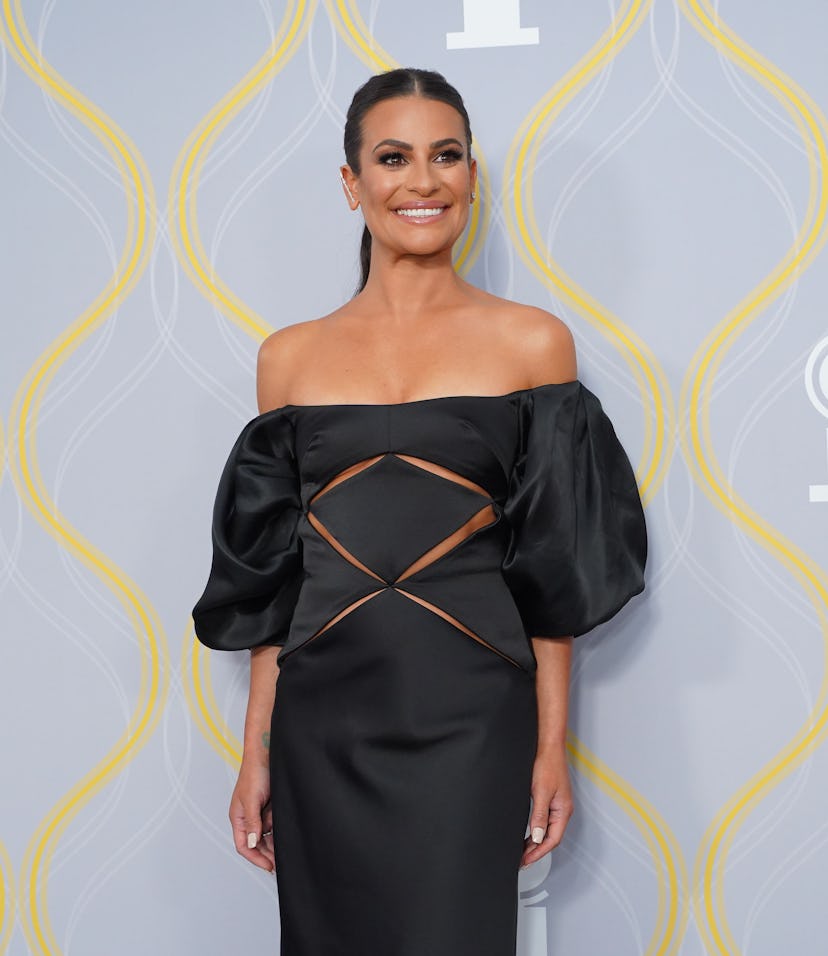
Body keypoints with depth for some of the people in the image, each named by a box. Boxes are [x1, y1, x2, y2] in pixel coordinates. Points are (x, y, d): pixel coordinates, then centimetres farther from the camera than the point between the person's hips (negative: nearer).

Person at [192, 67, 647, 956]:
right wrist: (256, 751, 6)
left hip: (471, 716, -2)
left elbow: (552, 563, 1)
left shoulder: (532, 340, 2)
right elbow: (271, 573, 8)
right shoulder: (291, 356, 7)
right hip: (323, 721, 2)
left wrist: (552, 745, -2)